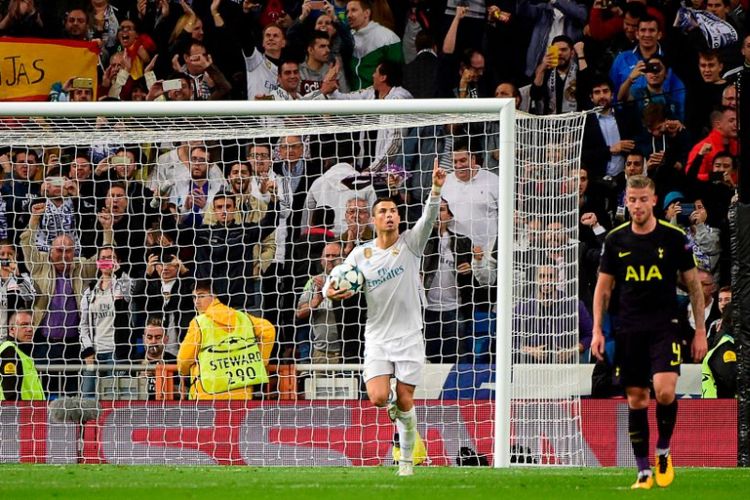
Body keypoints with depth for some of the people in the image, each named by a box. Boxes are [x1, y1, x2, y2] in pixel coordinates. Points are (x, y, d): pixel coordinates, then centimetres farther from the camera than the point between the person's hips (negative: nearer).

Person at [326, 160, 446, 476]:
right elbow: (336, 282, 8)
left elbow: (428, 218, -18)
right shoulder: (361, 254, 3)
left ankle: (406, 460, 17)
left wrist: (436, 190, -35)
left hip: (409, 337, -1)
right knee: (378, 398, -16)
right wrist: (331, 292, -16)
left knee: (405, 402, 1)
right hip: (377, 338, 1)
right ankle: (392, 400, 21)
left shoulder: (410, 243, -2)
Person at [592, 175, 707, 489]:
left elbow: (693, 285, 5)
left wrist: (700, 331, 3)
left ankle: (663, 451, 6)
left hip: (664, 326, -2)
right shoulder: (616, 240, 5)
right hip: (628, 330, 2)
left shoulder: (674, 238, -1)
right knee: (636, 399, 2)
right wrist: (597, 330, 3)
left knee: (664, 391, -19)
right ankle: (644, 472, 9)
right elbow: (603, 287, 12)